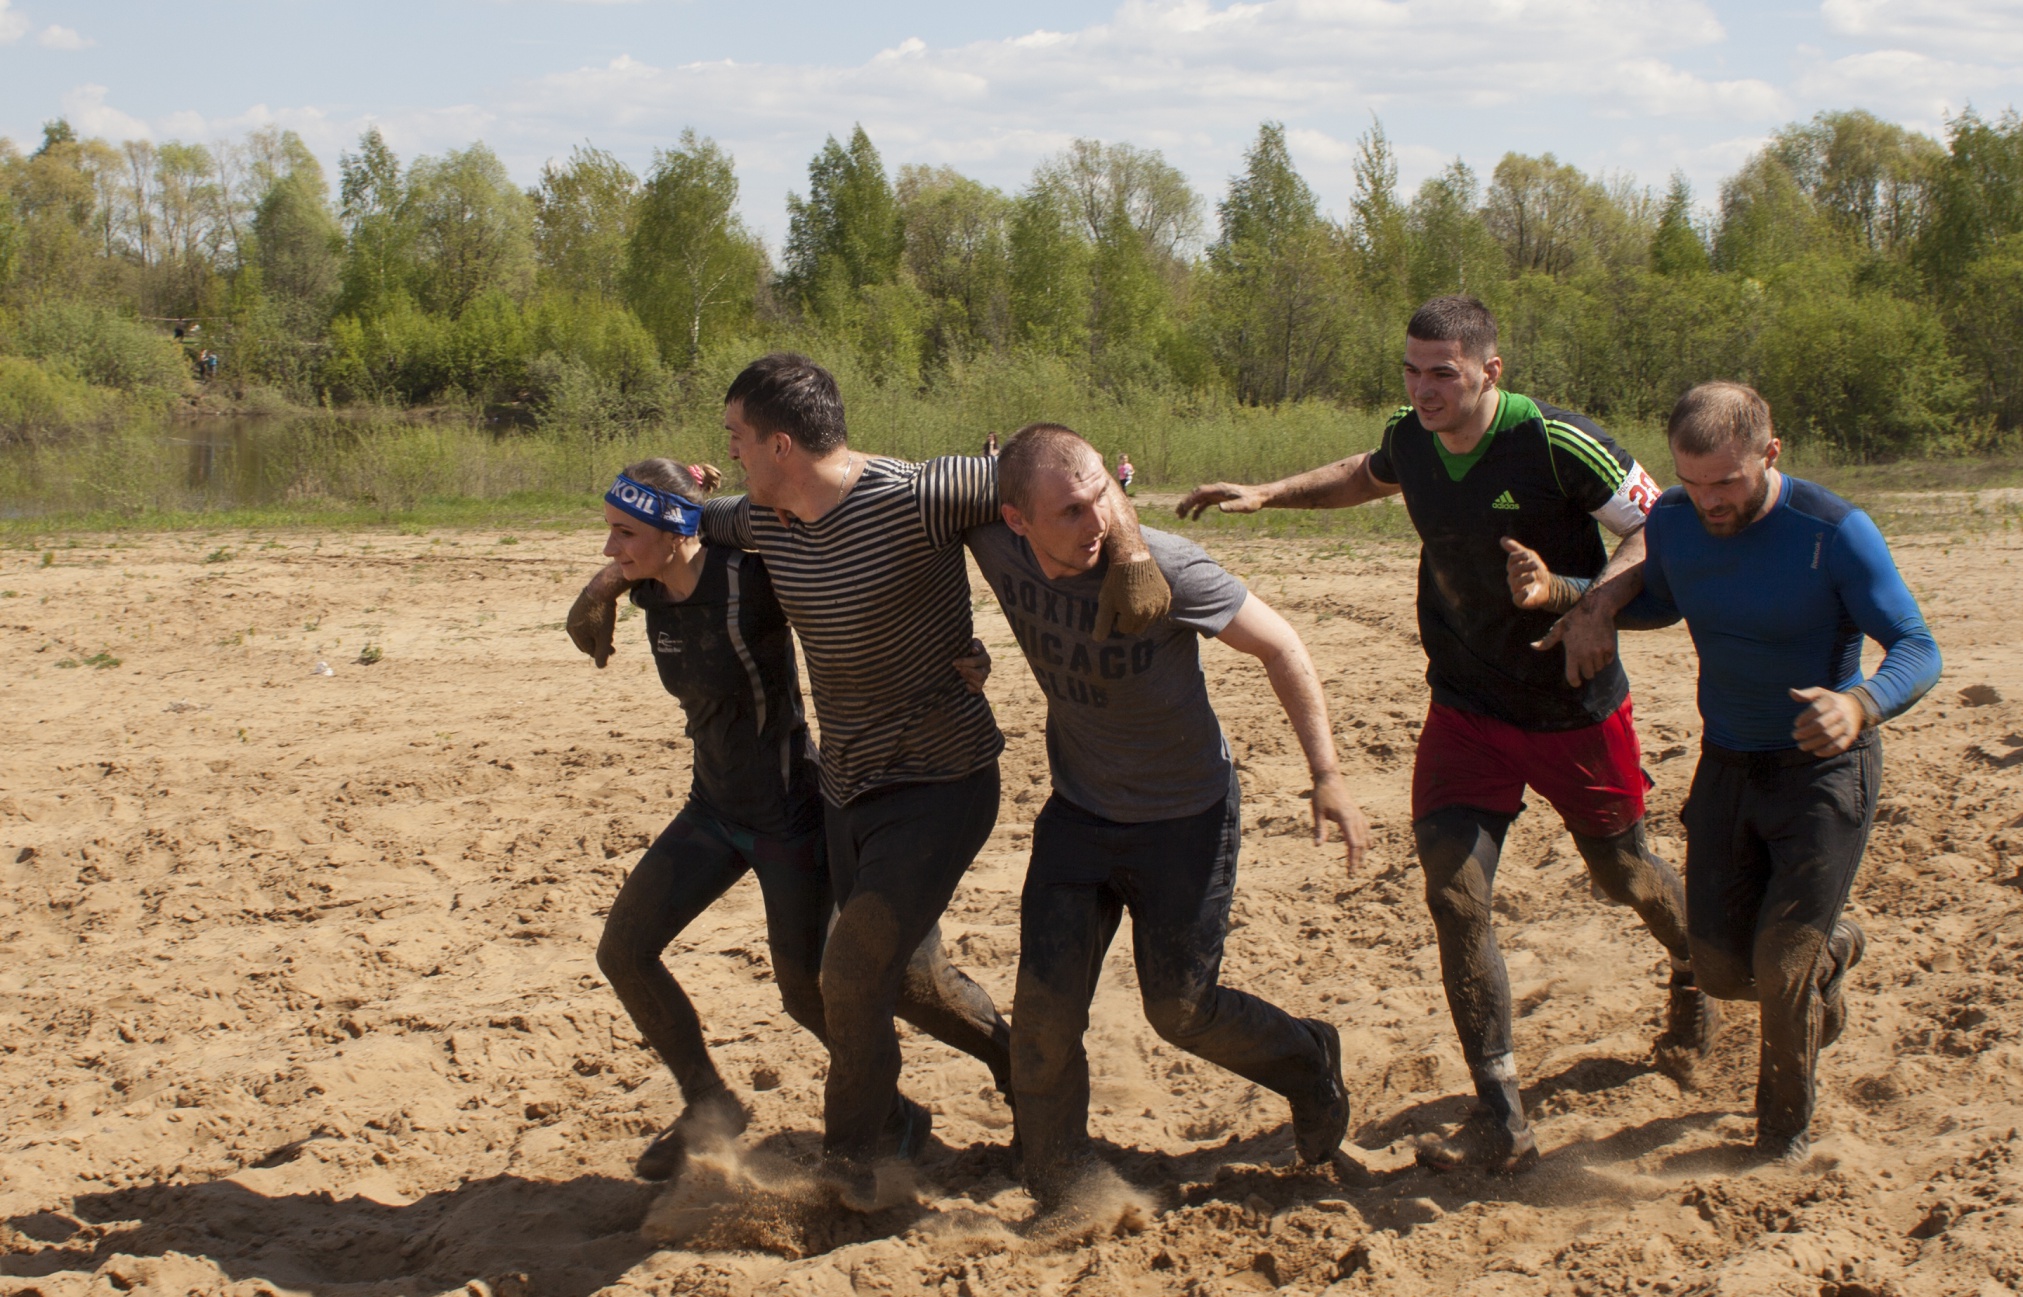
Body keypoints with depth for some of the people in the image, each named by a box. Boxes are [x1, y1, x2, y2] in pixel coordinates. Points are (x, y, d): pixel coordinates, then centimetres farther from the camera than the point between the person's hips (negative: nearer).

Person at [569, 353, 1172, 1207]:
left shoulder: (915, 499, -24)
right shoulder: (765, 520, -1)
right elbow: (695, 521, 22)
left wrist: (1129, 553, -39)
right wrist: (610, 577, 12)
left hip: (940, 786, -8)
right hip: (849, 791, 8)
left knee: (855, 972, -15)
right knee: (907, 980, 18)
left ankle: (848, 1161, 5)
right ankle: (1021, 1064, 44)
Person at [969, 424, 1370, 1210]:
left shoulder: (1165, 569, -29)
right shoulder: (996, 541, -17)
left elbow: (1278, 645, -16)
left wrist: (1326, 776, -18)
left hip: (1187, 821, -4)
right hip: (1079, 814, 4)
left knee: (1180, 1010, 6)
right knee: (1045, 1011, -3)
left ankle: (1309, 1064, 37)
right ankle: (1060, 1196, 16)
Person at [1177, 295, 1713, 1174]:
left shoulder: (1558, 444, -23)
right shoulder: (1410, 441, -4)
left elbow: (1656, 531, -16)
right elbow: (1366, 476, 21)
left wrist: (1598, 607, -31)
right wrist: (1267, 495, 11)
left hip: (1575, 707, -4)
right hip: (1465, 706, 4)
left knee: (1621, 874, 16)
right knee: (1454, 891, -13)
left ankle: (1697, 970, 54)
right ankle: (1501, 1122, -8)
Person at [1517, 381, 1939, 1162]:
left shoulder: (1835, 534, -22)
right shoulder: (1674, 521, -7)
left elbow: (1918, 650, -22)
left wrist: (1861, 705, -44)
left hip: (1823, 769, -5)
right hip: (1726, 766, 5)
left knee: (1780, 967, -10)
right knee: (1722, 968, 5)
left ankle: (1786, 1126, 18)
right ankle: (1832, 950, 40)